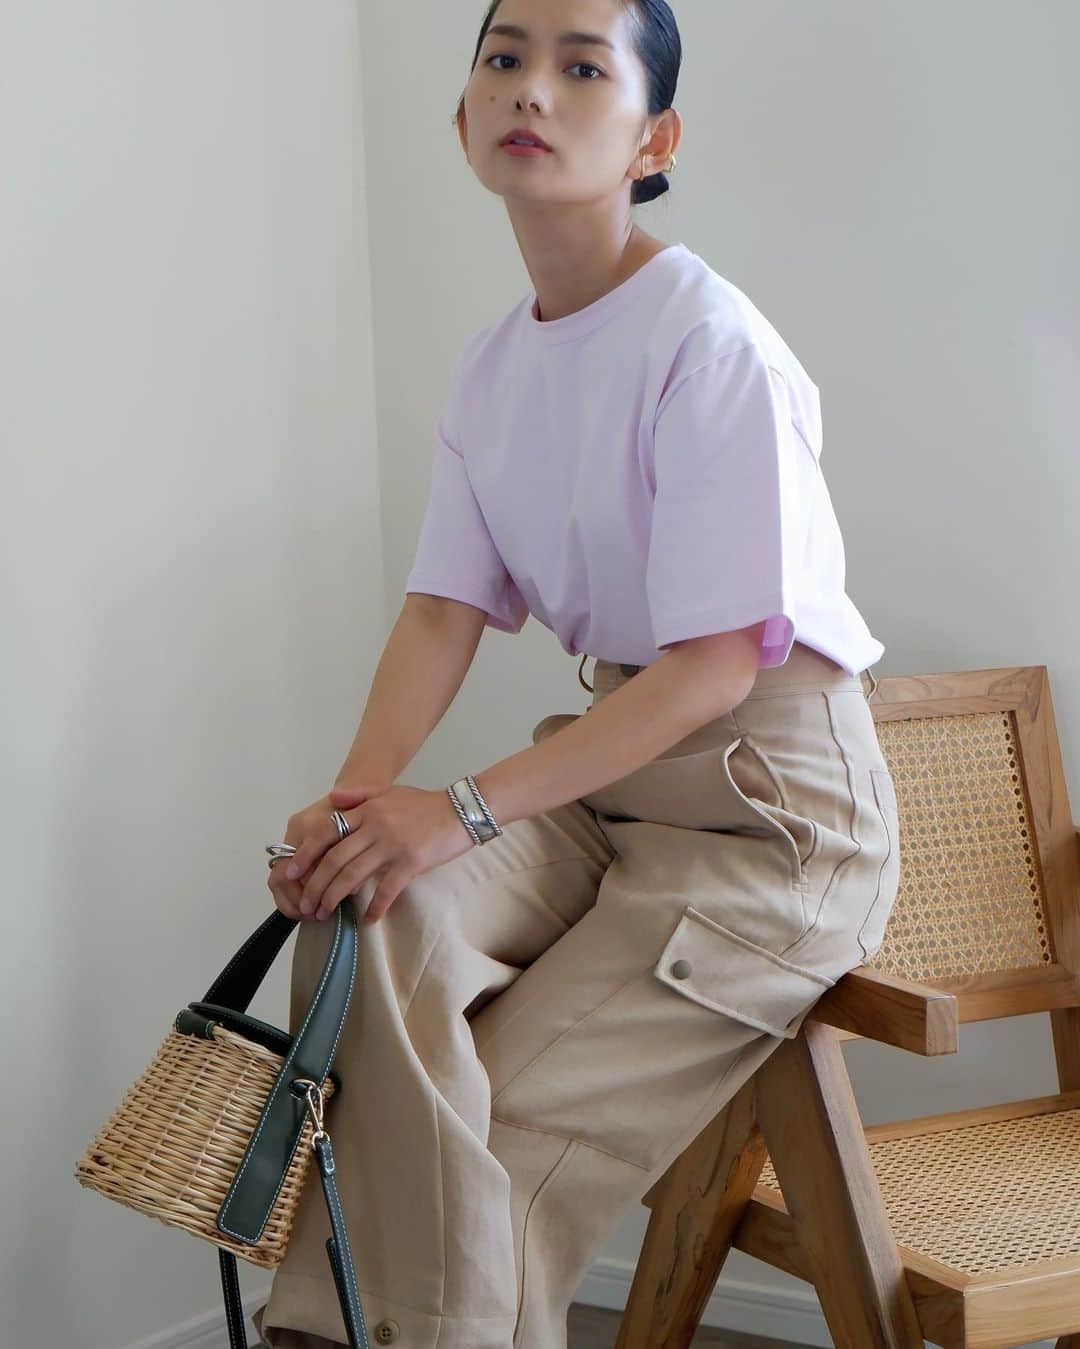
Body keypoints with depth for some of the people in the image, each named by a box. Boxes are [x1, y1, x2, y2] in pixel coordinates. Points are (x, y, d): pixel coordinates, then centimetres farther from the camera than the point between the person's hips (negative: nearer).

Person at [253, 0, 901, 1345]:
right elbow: (445, 609, 3)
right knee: (378, 915, -23)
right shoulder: (491, 367, 7)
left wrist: (467, 810, -27)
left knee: (512, 1125, -14)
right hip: (606, 763, 6)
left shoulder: (710, 345, -17)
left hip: (773, 793, -6)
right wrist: (356, 795, -16)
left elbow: (718, 664, -21)